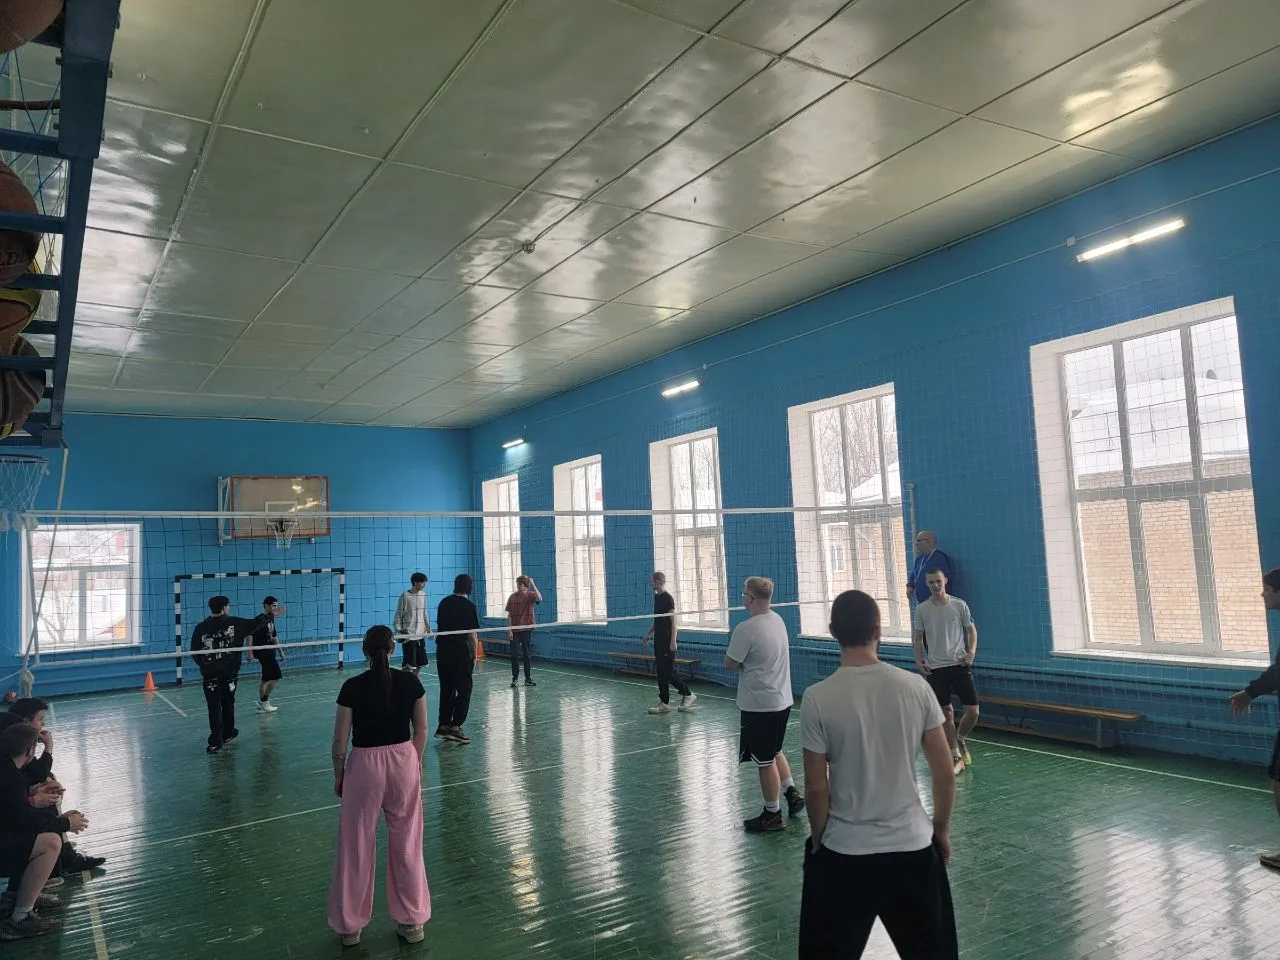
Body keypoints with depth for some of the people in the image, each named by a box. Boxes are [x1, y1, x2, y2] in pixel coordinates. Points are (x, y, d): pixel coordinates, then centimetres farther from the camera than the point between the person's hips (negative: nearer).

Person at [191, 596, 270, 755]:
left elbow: (194, 652, -1)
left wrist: (205, 665, 15)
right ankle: (227, 733, 35)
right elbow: (254, 624, 4)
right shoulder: (234, 623, -7)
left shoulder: (201, 628, -6)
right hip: (230, 673, 1)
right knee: (228, 704, 19)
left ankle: (216, 743, -3)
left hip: (210, 675, -1)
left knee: (214, 708, 0)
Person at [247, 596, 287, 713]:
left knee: (266, 678, 13)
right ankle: (264, 701, 0)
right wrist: (250, 651, -24)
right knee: (276, 676, -9)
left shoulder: (271, 618, 13)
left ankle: (262, 703, 20)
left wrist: (280, 651, 22)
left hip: (269, 652, 9)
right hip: (262, 652, -9)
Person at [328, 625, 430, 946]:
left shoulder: (352, 688, -12)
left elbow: (340, 742, -6)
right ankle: (412, 922, 25)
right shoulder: (411, 683, -6)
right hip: (404, 761, 2)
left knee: (356, 848, 14)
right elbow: (421, 731, 2)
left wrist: (338, 776, 9)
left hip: (364, 765, -2)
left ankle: (350, 926, 28)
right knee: (407, 845, 14)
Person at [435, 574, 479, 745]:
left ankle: (443, 726, 17)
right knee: (464, 689, 3)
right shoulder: (469, 606, -11)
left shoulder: (444, 602, 7)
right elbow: (471, 634, -10)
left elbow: (439, 626, 12)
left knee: (446, 689, 14)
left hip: (442, 651, 6)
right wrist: (474, 656, -2)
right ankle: (455, 726, -3)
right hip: (461, 652, -6)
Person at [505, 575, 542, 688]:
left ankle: (528, 679, 14)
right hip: (514, 630, 1)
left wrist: (533, 584, -27)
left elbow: (539, 599, -27)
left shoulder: (531, 595, -3)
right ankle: (514, 678, 10)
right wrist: (509, 630, -5)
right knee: (514, 655, 0)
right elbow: (509, 615, 2)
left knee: (526, 654, 7)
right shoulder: (512, 597, 1)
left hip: (526, 629, -1)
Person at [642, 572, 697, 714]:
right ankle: (664, 703, 15)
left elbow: (673, 621, -15)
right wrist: (647, 636, 23)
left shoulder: (668, 598, -12)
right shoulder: (657, 597, 13)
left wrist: (673, 641, -20)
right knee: (661, 672, 9)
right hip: (658, 641, 9)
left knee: (668, 672, -6)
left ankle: (688, 694, 7)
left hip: (667, 642, -9)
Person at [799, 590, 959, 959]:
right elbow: (945, 775, -2)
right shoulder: (916, 688, -8)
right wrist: (942, 830, 14)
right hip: (914, 845, 3)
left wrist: (818, 841, 7)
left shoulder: (818, 698, -15)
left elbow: (817, 788, -10)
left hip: (844, 852, -2)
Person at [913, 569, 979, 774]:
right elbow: (918, 637, 10)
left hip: (959, 664, 0)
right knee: (946, 714, 3)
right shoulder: (922, 609, 2)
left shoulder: (960, 605, 0)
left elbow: (971, 629, 7)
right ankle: (956, 757, 14)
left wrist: (972, 651, -8)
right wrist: (919, 659, -2)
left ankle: (961, 739, 27)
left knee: (973, 711, -3)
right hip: (935, 668, 0)